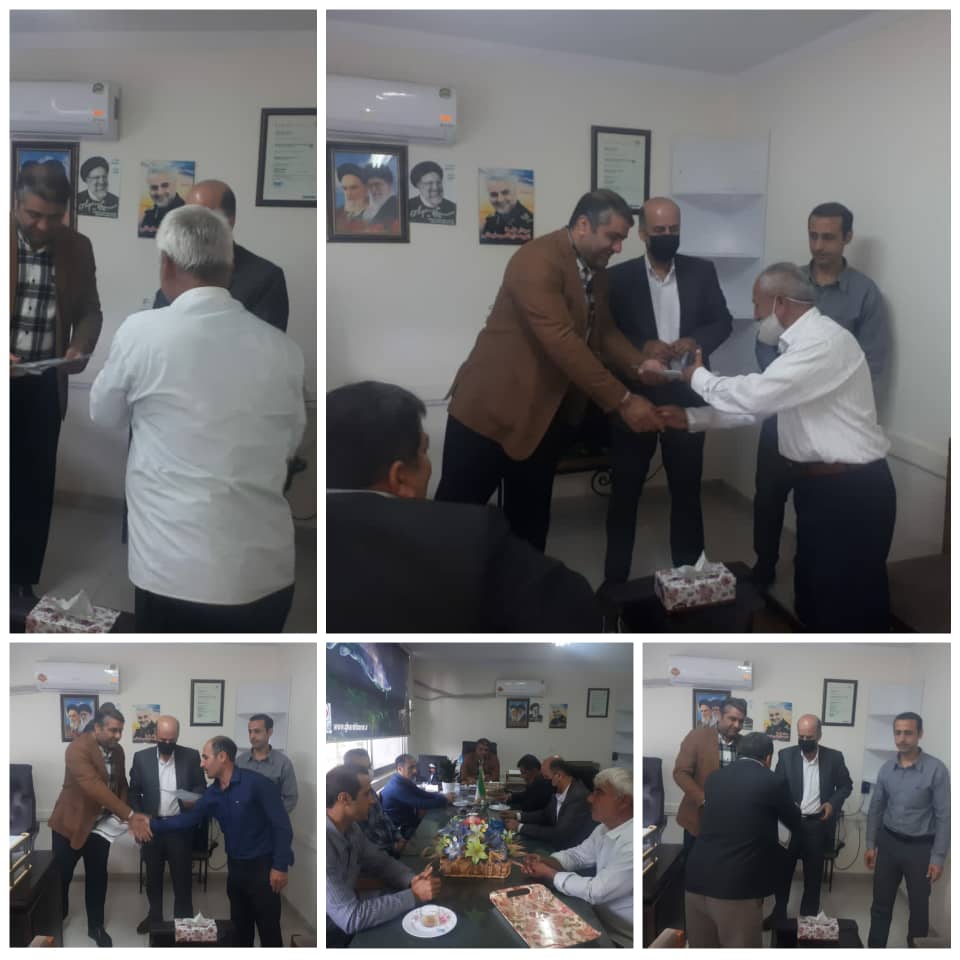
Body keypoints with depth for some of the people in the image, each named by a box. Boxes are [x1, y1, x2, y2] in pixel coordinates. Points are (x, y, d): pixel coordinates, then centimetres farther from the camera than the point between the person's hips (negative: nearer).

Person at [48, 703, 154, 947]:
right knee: (60, 877, 9)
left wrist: (130, 818, -9)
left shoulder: (117, 751, -1)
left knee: (97, 877, 10)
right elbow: (95, 787, -34)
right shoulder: (78, 749, -26)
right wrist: (130, 815, -38)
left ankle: (95, 927, 26)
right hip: (71, 823, -5)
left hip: (100, 826, 5)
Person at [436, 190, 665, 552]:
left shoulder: (594, 271, 8)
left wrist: (641, 364, -8)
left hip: (546, 414, 9)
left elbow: (603, 331, 11)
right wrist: (622, 401, -28)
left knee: (530, 517, 16)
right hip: (492, 406, -8)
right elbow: (562, 342, -29)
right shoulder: (538, 260, -22)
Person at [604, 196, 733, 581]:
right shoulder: (618, 276, -3)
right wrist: (643, 347, -20)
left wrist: (693, 342, -14)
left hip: (686, 397, 2)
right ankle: (615, 579, 18)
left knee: (687, 490, 13)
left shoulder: (702, 272, 4)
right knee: (625, 492, 7)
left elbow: (723, 321, 5)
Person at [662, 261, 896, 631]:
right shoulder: (801, 344, 13)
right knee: (813, 595, 20)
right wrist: (691, 418, 14)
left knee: (850, 605, -1)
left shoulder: (825, 341, -20)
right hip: (819, 485, 10)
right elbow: (758, 402, 18)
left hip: (851, 492, -10)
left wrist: (699, 376, -7)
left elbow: (754, 395, -25)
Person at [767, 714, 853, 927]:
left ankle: (809, 917, 25)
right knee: (783, 870, 10)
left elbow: (846, 785, 7)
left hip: (818, 825, 0)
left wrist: (833, 802, -9)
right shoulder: (786, 755, -5)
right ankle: (779, 913, 25)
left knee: (813, 875, 11)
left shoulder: (834, 757, -5)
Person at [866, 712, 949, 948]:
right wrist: (871, 844, 8)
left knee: (919, 907, 10)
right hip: (889, 842, 4)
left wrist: (938, 857, -12)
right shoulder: (886, 768, 0)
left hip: (920, 847, -4)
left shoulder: (936, 770, -15)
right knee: (881, 903, 10)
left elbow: (944, 816, -12)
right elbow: (876, 808, 9)